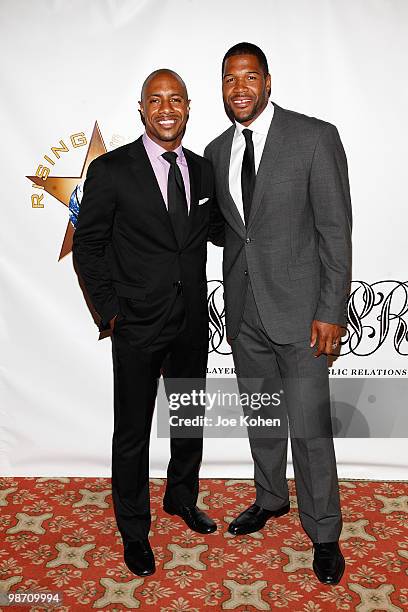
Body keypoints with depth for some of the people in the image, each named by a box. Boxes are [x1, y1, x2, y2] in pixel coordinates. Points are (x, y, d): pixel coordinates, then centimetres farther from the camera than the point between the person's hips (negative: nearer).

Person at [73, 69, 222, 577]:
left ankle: (182, 497, 45)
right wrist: (110, 311, -9)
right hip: (137, 326, -4)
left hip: (192, 323, 5)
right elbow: (87, 246, -6)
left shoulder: (203, 171, 5)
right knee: (132, 432, 9)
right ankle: (134, 529, 31)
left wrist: (196, 298, 7)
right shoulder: (111, 170, -9)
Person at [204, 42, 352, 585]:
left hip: (297, 306, -5)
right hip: (244, 309, 5)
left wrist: (331, 311, -13)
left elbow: (336, 229, -9)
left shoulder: (315, 137, -8)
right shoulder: (216, 151, 9)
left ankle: (323, 533, 25)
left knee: (310, 427, 2)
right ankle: (271, 498, 42)